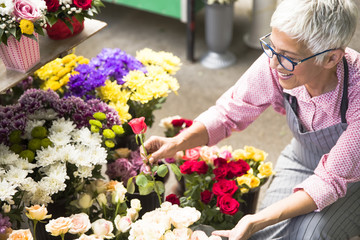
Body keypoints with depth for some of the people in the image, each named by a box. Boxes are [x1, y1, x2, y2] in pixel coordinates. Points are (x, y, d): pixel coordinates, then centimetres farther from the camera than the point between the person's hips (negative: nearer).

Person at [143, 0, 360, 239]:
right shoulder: (276, 63, -26)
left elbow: (331, 180, -32)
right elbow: (228, 113, -11)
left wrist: (256, 221, -42)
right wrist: (177, 143, -29)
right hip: (301, 162, 3)